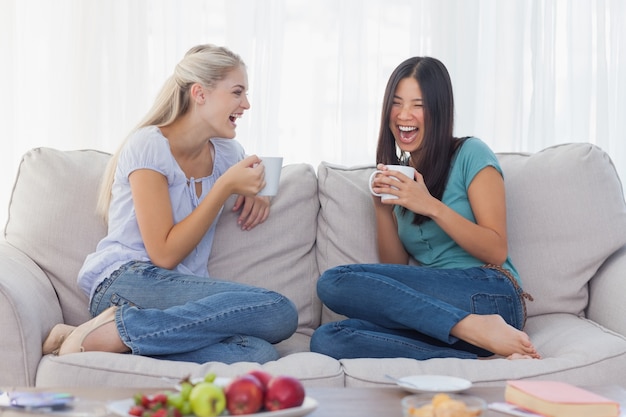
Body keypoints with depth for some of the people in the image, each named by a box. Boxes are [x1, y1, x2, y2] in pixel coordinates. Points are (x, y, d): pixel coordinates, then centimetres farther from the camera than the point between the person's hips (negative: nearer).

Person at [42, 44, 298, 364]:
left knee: (259, 354, -29)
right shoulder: (149, 145, -6)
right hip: (126, 281, -7)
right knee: (280, 313, -28)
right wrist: (225, 186, -12)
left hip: (182, 294, 7)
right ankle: (116, 328, -22)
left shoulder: (226, 151, 14)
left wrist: (254, 194, 14)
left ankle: (108, 337, -21)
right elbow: (164, 254, -12)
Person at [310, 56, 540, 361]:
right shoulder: (400, 176, 21)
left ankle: (476, 329, -27)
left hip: (489, 296, -6)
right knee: (326, 339, -24)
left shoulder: (470, 155, 4)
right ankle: (476, 361, -29)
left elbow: (496, 252, -4)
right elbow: (395, 268, 15)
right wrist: (382, 207, 1)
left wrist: (432, 207, -13)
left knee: (335, 282, -22)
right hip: (436, 310, 6)